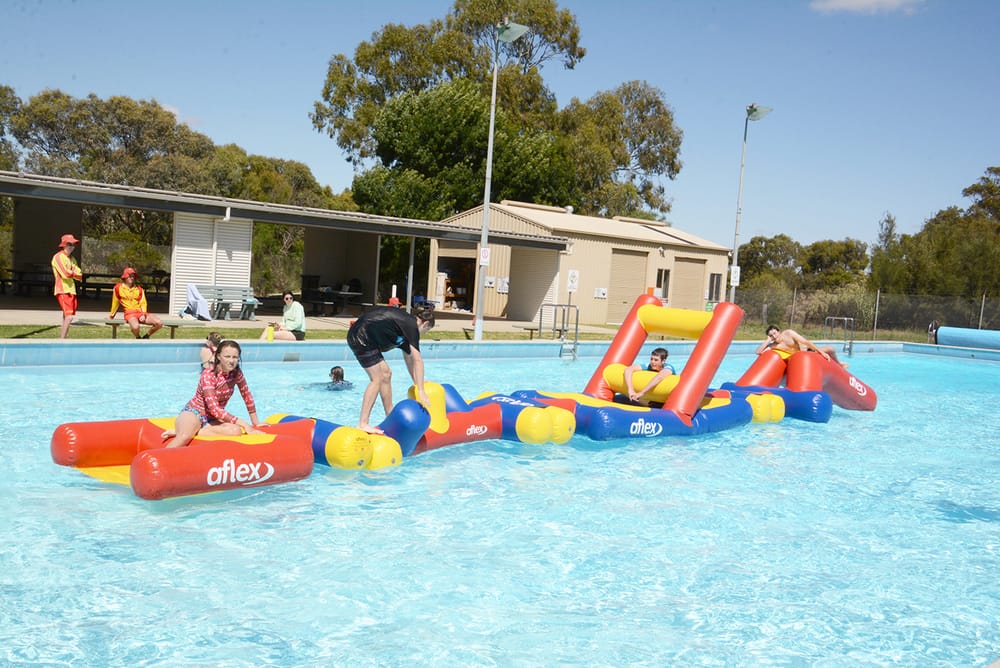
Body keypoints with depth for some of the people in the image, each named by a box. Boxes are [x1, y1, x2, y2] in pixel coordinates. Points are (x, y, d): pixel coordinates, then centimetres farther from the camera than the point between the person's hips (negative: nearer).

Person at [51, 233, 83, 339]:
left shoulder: (72, 259, 19)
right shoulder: (58, 257, -7)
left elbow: (80, 275, 14)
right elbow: (66, 274, -16)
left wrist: (70, 273, -5)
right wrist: (73, 272, 2)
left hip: (71, 291, 8)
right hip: (63, 291, -8)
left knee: (66, 318, 9)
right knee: (68, 317, -17)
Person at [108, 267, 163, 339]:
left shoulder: (139, 289, 16)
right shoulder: (118, 288, 8)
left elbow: (143, 303, 12)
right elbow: (115, 303, 18)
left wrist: (143, 315, -5)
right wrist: (111, 315, 27)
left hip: (140, 312, 4)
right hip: (129, 313, -4)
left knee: (159, 323, -19)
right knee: (135, 327, -38)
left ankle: (146, 336, 7)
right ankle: (138, 338, -2)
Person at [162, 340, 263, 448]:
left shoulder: (236, 373, -3)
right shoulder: (208, 375, -20)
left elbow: (247, 395, 10)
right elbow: (214, 408, -26)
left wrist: (256, 422, 12)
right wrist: (243, 423, -27)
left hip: (212, 419, 6)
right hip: (194, 412, -6)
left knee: (236, 431, -29)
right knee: (184, 437, -40)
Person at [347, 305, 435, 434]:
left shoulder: (405, 326, 16)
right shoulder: (411, 326, -13)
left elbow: (409, 359, 23)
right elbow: (417, 360, -18)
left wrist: (417, 384, 24)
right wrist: (421, 391, -20)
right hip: (361, 337, -10)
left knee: (386, 374, 13)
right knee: (377, 379, -10)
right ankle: (363, 424, -11)